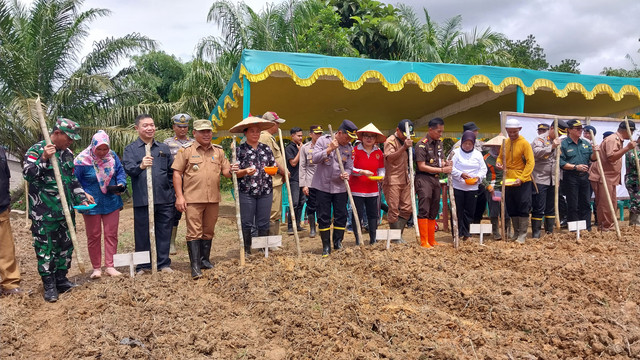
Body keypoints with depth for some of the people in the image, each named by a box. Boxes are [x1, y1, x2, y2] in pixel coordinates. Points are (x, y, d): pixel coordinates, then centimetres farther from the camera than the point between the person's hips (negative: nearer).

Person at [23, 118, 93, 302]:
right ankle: (49, 285, 11)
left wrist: (82, 195, 11)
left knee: (66, 245, 12)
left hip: (66, 209, 7)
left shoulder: (68, 153, 11)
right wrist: (44, 159, -27)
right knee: (45, 247, 1)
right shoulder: (36, 150, -9)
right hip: (44, 211, -6)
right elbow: (27, 173, -17)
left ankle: (61, 279, 26)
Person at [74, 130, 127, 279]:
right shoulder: (82, 160, -13)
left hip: (111, 203, 3)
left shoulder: (112, 156, -3)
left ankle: (110, 266, 16)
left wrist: (121, 184, -12)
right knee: (93, 236, 7)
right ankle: (96, 268, 19)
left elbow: (120, 172, 8)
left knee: (111, 234, 6)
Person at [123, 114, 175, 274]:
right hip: (142, 200, -2)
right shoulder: (130, 149, 4)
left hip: (164, 199, 3)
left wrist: (174, 193, 12)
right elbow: (129, 169, -12)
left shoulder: (164, 148, 15)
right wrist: (141, 166, -33)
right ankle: (143, 266, 18)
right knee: (142, 233, 5)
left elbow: (171, 172, 18)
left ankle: (164, 263, 19)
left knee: (164, 231, 7)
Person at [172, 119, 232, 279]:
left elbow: (225, 171, 13)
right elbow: (177, 173, -3)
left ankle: (204, 259, 27)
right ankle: (195, 266, -1)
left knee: (208, 231, 13)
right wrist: (179, 196, -9)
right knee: (194, 232, -5)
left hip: (213, 199, 4)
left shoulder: (218, 151, 11)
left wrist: (230, 171, -12)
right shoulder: (186, 150, -1)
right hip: (193, 199, -4)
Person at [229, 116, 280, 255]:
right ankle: (247, 249, 17)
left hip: (266, 191, 3)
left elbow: (274, 166, 21)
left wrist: (283, 171, 1)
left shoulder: (266, 149, 11)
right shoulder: (240, 150, 0)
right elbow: (236, 173, -3)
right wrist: (246, 171, -23)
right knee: (246, 222, 4)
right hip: (246, 192, -3)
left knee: (263, 223, 9)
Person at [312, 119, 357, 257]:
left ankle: (338, 243, 19)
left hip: (340, 187, 3)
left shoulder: (349, 148, 4)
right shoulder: (323, 141, -5)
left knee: (341, 216, 3)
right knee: (323, 217, 1)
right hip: (323, 185, -2)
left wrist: (346, 173, -17)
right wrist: (329, 149, -22)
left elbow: (349, 166, 5)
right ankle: (326, 246, 11)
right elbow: (314, 158, -13)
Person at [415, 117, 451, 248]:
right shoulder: (422, 144, -11)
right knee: (424, 211, -8)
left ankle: (432, 240, 21)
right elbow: (422, 166, -16)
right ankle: (424, 242, -4)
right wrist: (441, 170, -18)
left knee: (433, 211, 12)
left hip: (436, 179, 8)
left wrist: (445, 163, -3)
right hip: (424, 179, -8)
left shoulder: (439, 143, 13)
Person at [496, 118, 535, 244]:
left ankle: (522, 235, 7)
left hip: (522, 182, -6)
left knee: (523, 209, -1)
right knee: (512, 209, 12)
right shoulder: (505, 143, 7)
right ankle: (516, 233, 24)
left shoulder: (524, 143, -9)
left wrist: (521, 179, -23)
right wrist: (498, 163, -5)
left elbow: (531, 162, -14)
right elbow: (500, 157, 20)